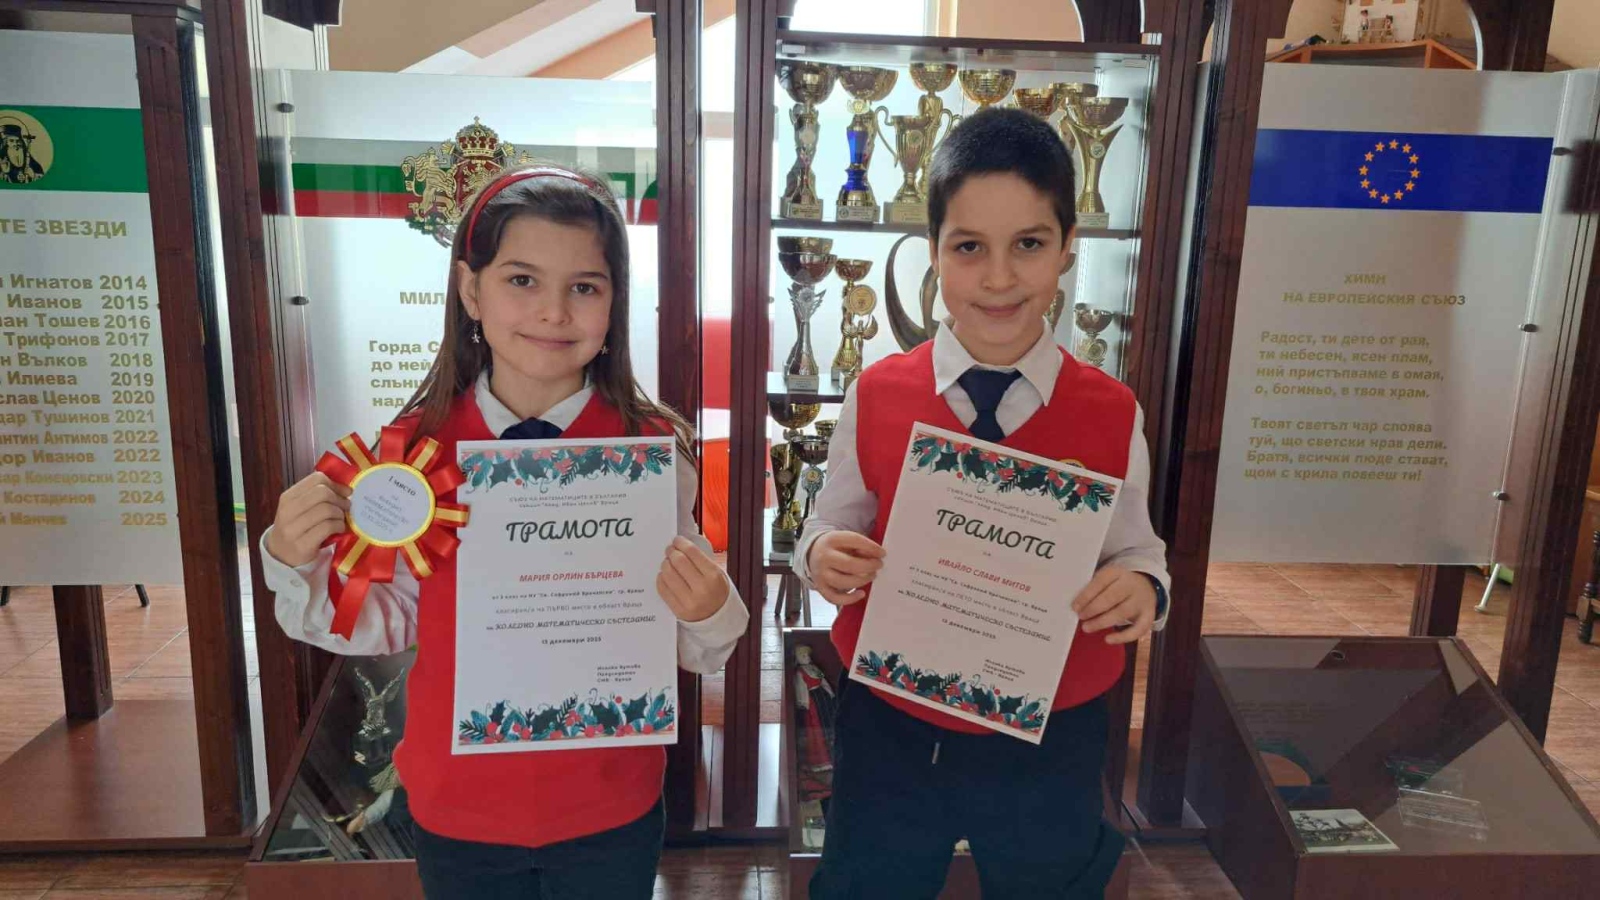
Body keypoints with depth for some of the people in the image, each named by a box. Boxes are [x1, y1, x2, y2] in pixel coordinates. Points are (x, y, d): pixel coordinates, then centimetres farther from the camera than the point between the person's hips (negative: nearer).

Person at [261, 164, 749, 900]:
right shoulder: (416, 445, -10)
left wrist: (709, 612, -27)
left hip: (611, 811, -1)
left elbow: (690, 644, -6)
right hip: (457, 807, 1)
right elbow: (390, 623, 1)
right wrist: (300, 565, -15)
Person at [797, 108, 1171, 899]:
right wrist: (822, 555, -22)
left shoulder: (1113, 415, -10)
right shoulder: (874, 397, -10)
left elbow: (1134, 550, -1)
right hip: (891, 730, 0)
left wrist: (1141, 587, -23)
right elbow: (832, 530, -1)